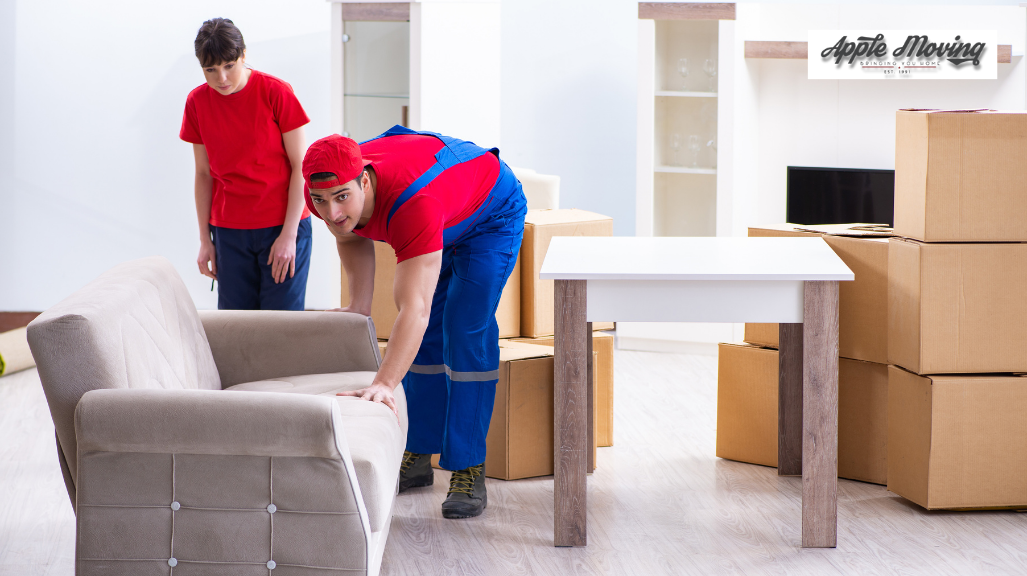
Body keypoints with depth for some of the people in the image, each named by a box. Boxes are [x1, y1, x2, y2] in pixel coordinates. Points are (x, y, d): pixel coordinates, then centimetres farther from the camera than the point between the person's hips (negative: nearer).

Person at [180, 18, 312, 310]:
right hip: (229, 231, 3)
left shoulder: (275, 92, -9)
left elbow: (300, 167, -7)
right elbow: (203, 173, 8)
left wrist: (289, 234, -12)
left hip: (283, 225, -3)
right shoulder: (197, 102, 2)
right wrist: (205, 239, 6)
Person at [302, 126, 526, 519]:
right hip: (442, 227, 7)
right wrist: (359, 305, -14)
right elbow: (351, 238, 0)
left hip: (491, 215, -7)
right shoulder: (325, 195, -27)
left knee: (466, 332, -18)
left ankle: (469, 471, -14)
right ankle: (420, 456, 17)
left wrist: (383, 385, -65)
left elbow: (414, 309, -55)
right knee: (424, 335, 6)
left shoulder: (412, 203, -49)